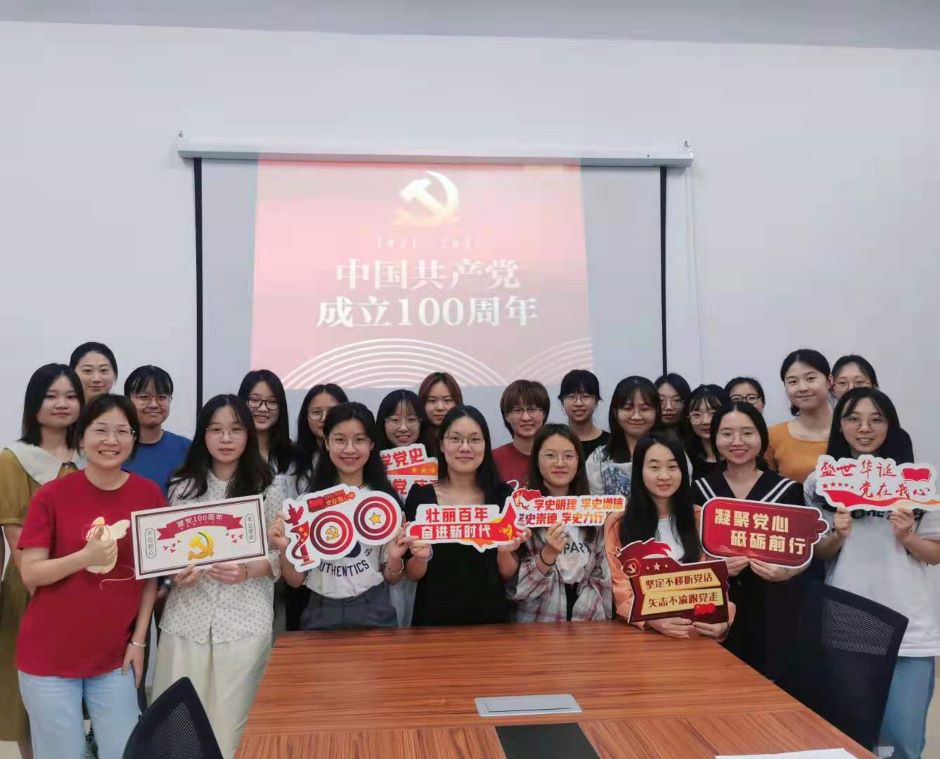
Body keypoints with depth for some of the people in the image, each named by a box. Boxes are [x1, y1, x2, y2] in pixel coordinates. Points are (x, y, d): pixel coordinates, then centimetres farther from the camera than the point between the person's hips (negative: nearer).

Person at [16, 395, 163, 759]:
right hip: (50, 656, -2)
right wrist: (86, 556, -24)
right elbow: (30, 573, -8)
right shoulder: (52, 494, -8)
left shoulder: (149, 494, -2)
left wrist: (138, 640, 1)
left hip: (114, 657, 2)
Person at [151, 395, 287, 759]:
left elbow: (283, 555, 0)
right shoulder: (183, 487, 7)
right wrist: (175, 574, -8)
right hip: (186, 617, 2)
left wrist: (247, 571, -18)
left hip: (244, 619, -2)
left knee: (230, 726, 5)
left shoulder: (270, 486, 0)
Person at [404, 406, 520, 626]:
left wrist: (505, 552, -17)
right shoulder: (420, 495, -7)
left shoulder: (502, 495, -5)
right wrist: (421, 557, -20)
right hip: (434, 617, -1)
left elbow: (509, 575, 2)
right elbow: (412, 574, 0)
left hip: (490, 615, 1)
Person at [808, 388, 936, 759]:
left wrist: (908, 538, -13)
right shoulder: (820, 482, 2)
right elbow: (815, 554, 8)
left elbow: (934, 554, 7)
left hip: (909, 627, -1)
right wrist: (837, 536, -12)